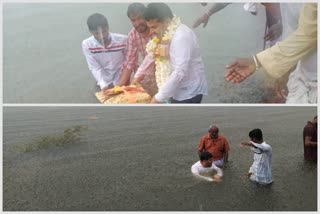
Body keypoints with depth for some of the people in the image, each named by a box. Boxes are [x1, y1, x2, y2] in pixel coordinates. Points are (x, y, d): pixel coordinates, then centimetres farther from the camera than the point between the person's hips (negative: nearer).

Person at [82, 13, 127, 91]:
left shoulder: (123, 40, -15)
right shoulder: (87, 45, -14)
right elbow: (95, 68, -15)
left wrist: (116, 83, -7)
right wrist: (103, 85, -28)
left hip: (120, 82, 0)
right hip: (103, 83, 1)